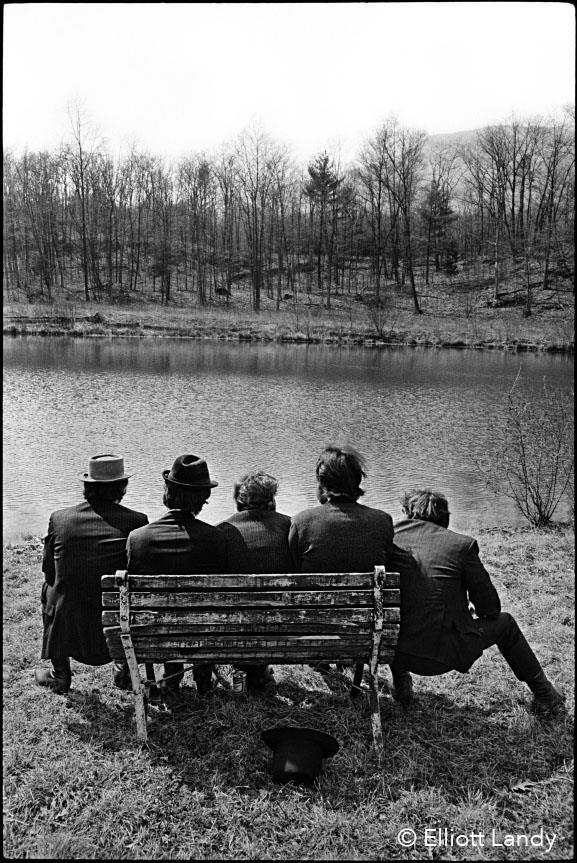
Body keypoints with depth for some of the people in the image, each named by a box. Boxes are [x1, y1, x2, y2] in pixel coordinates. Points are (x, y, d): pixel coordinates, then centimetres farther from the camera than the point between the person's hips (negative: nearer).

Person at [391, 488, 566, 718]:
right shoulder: (461, 544, -6)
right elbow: (490, 607, 1)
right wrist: (483, 613, 24)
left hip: (392, 651, 2)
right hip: (442, 656, -2)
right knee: (504, 622, 23)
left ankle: (400, 682, 34)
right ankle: (545, 696, 34)